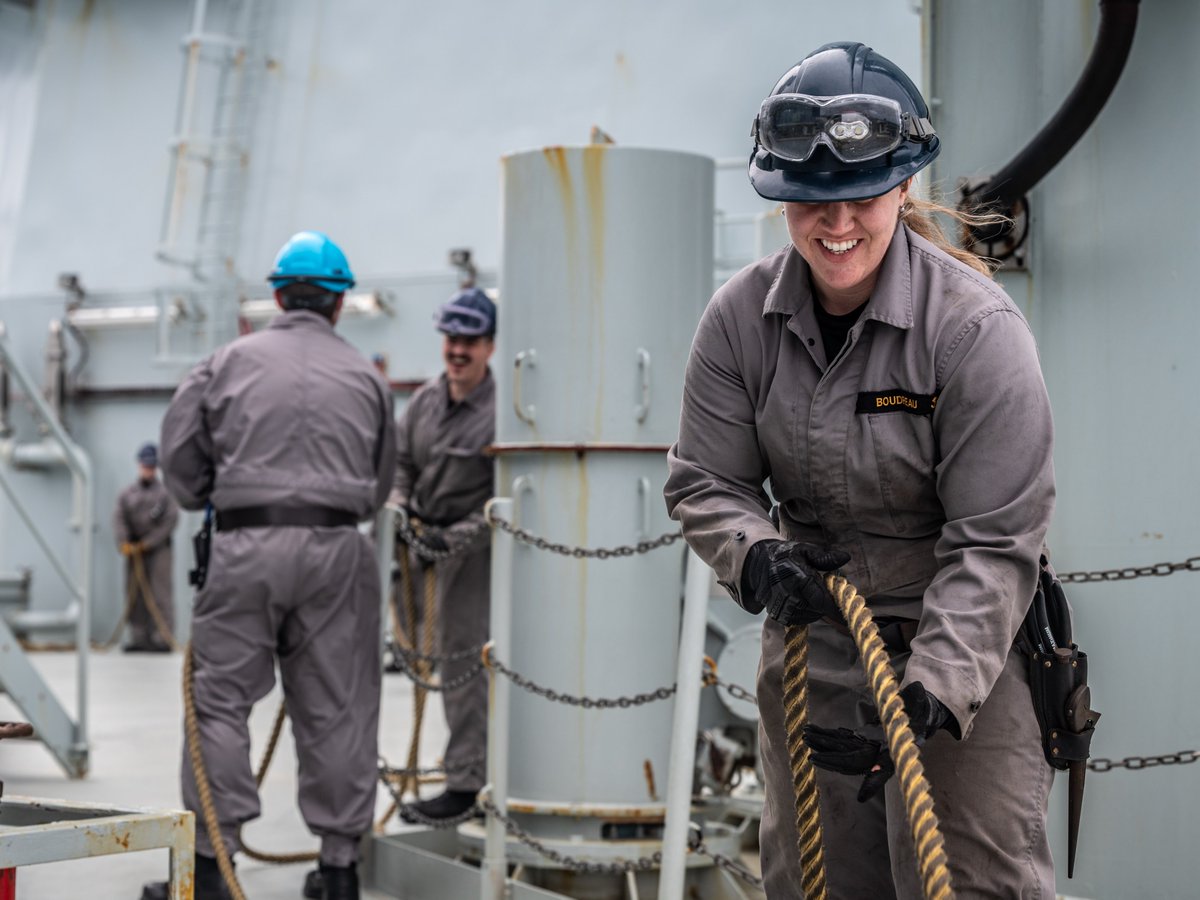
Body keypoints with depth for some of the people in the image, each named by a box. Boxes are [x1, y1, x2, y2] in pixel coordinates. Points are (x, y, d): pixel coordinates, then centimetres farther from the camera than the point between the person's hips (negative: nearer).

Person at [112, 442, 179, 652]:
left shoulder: (166, 492, 3)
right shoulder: (127, 493, 13)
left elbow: (170, 520, -5)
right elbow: (119, 519, 3)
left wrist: (148, 542, -11)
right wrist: (123, 543, -14)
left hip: (159, 550, -4)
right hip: (134, 552, 4)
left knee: (160, 595, -8)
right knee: (135, 595, 5)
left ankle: (163, 639, -9)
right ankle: (138, 638, 11)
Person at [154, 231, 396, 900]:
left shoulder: (232, 362, 4)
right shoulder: (366, 375, 10)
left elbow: (180, 450, 6)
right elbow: (381, 482, 14)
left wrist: (205, 500, 24)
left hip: (248, 546, -2)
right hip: (337, 549, 2)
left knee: (222, 698, 6)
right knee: (337, 708, 8)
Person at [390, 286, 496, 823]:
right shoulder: (425, 400, 6)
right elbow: (401, 463, 16)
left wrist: (452, 539, -22)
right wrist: (399, 508, -2)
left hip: (475, 547, -7)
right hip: (427, 539, 7)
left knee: (463, 660, -6)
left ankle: (465, 782, 0)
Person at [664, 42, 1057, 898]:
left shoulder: (977, 326, -20)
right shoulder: (741, 316, -8)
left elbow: (994, 544, -20)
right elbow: (706, 481, -1)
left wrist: (932, 695, -29)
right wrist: (755, 555, -23)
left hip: (964, 638, -4)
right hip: (811, 629, 4)